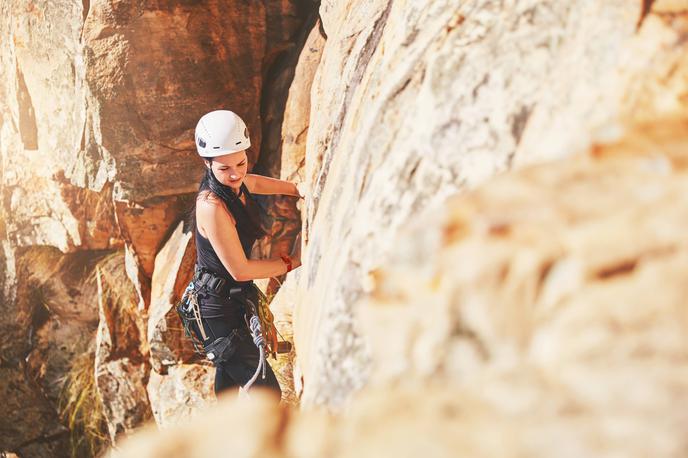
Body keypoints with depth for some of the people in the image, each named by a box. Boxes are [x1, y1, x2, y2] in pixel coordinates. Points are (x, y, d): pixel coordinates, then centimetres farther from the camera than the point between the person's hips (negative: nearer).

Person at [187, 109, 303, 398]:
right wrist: (293, 261, -14)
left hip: (234, 302, 9)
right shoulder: (212, 205, -26)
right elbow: (240, 269, -23)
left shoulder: (240, 184, 0)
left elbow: (266, 183, 23)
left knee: (230, 379, 24)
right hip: (218, 311, -9)